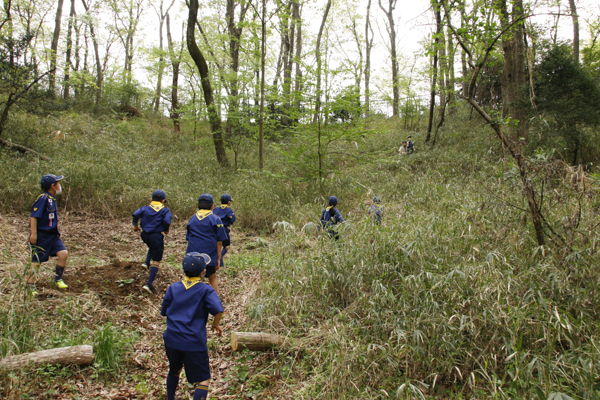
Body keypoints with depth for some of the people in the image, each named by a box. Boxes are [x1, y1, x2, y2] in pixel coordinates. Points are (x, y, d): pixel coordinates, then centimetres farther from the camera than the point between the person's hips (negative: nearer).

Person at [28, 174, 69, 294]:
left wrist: (57, 233, 24)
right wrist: (33, 233, -22)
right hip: (40, 235, -7)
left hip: (52, 235, 7)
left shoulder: (52, 199, 11)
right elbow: (34, 216, -19)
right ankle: (30, 285, 18)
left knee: (63, 253, -7)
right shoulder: (43, 198, -16)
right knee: (36, 261, 2)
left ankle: (58, 279, 8)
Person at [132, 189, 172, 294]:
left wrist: (135, 225, 9)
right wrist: (166, 230, 3)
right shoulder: (165, 210, 0)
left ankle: (147, 262, 16)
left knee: (152, 247, 39)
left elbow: (135, 215, -7)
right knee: (156, 261, 1)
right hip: (156, 236, -5)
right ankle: (149, 284, -7)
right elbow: (167, 221, -17)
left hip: (145, 235, 5)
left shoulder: (145, 208, 8)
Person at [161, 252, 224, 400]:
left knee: (174, 371, 29)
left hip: (172, 340, 5)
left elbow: (164, 312, 13)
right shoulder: (205, 290, -8)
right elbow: (218, 310, -21)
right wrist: (215, 325, -3)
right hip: (194, 343, -5)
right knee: (203, 380, 5)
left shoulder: (173, 288, 4)